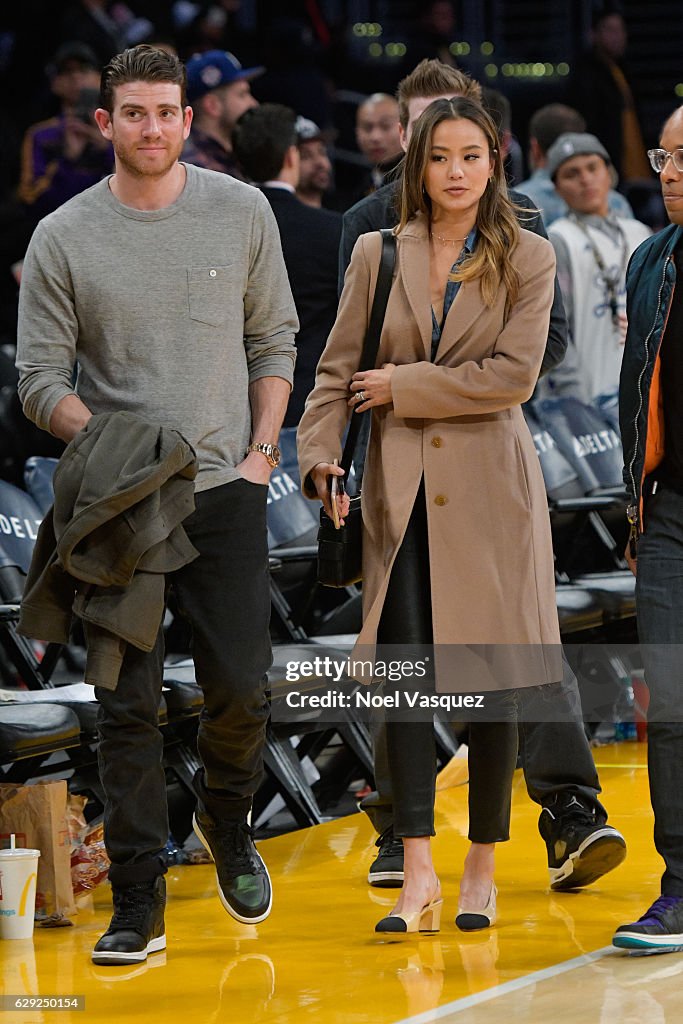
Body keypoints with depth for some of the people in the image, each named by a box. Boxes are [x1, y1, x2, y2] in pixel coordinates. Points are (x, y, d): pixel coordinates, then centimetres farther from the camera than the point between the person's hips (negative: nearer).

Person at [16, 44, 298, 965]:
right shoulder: (63, 239, -1)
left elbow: (274, 340, 12)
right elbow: (40, 381, 1)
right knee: (127, 705, -2)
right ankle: (138, 904, 3)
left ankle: (227, 819, 29)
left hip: (226, 488, 1)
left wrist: (263, 451, 2)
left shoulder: (241, 213, 4)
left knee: (240, 688, -2)